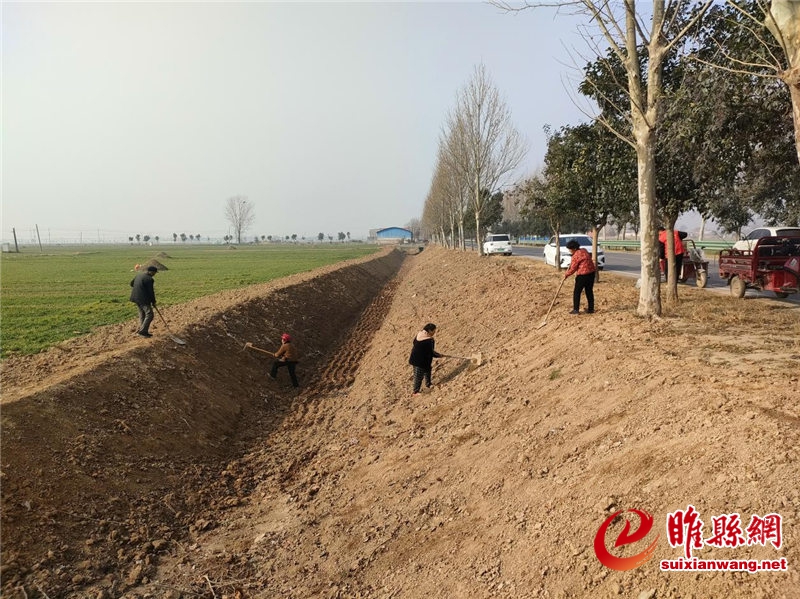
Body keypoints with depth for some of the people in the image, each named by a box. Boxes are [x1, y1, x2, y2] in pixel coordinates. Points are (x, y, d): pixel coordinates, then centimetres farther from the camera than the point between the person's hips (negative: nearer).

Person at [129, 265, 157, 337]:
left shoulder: (139, 275, 11)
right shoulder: (149, 279, -16)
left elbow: (131, 283, 24)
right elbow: (151, 292, -14)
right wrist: (153, 301, -2)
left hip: (136, 298, 9)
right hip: (143, 299, -9)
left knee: (142, 315, 17)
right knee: (149, 315, -3)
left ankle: (144, 332, 20)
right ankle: (142, 331, -6)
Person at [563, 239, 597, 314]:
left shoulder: (575, 256, -14)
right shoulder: (584, 250, 9)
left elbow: (573, 269, -10)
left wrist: (566, 274, 7)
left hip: (582, 275, -8)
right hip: (592, 272, 8)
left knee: (577, 292, 3)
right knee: (589, 291, 15)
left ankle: (576, 309, 4)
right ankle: (591, 309, 20)